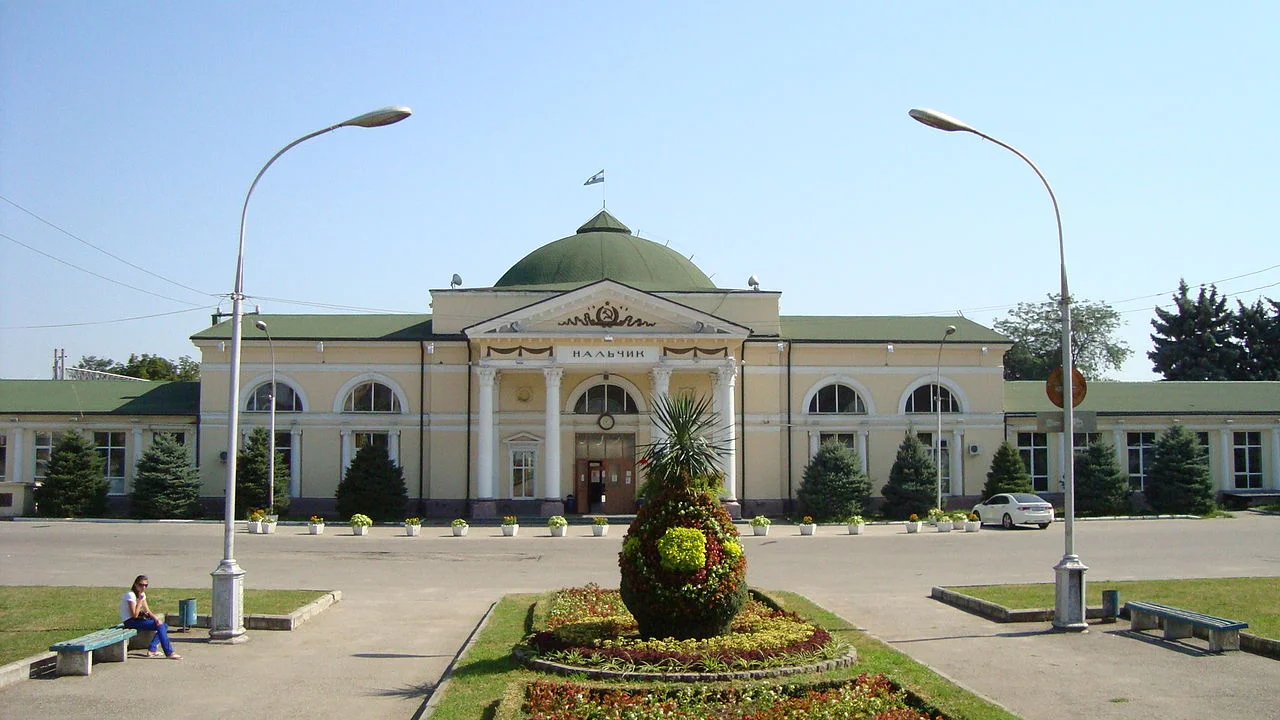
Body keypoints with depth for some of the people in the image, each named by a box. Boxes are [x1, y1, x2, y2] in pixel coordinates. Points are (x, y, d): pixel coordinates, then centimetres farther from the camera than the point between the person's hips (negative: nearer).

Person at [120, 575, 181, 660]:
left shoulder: (142, 594, 10)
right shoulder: (130, 595, -17)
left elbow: (147, 611, 10)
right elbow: (135, 615, -23)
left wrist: (155, 617, -10)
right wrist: (140, 600, -21)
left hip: (137, 619, 9)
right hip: (129, 622, -9)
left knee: (164, 626, -1)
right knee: (159, 626, -22)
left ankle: (152, 650, -4)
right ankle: (169, 653, -22)